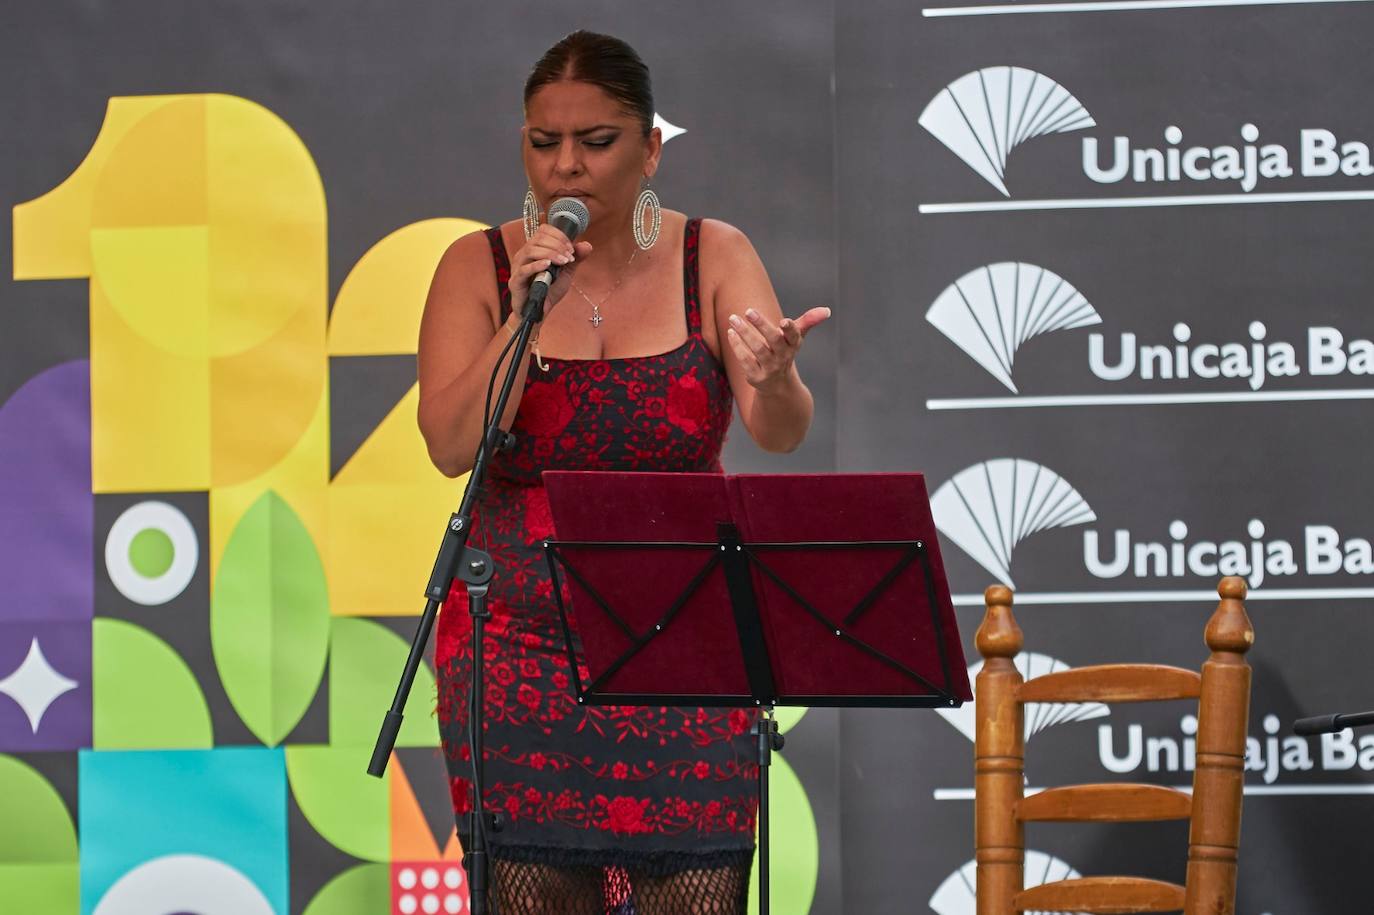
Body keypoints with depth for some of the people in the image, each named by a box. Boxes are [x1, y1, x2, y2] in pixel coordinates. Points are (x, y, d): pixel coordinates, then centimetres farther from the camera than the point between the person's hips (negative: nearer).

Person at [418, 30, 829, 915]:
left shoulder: (714, 257, 0)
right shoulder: (480, 266, 1)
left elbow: (781, 434, -14)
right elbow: (451, 445, -9)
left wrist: (773, 381, -37)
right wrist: (527, 314, -18)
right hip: (522, 638, 0)